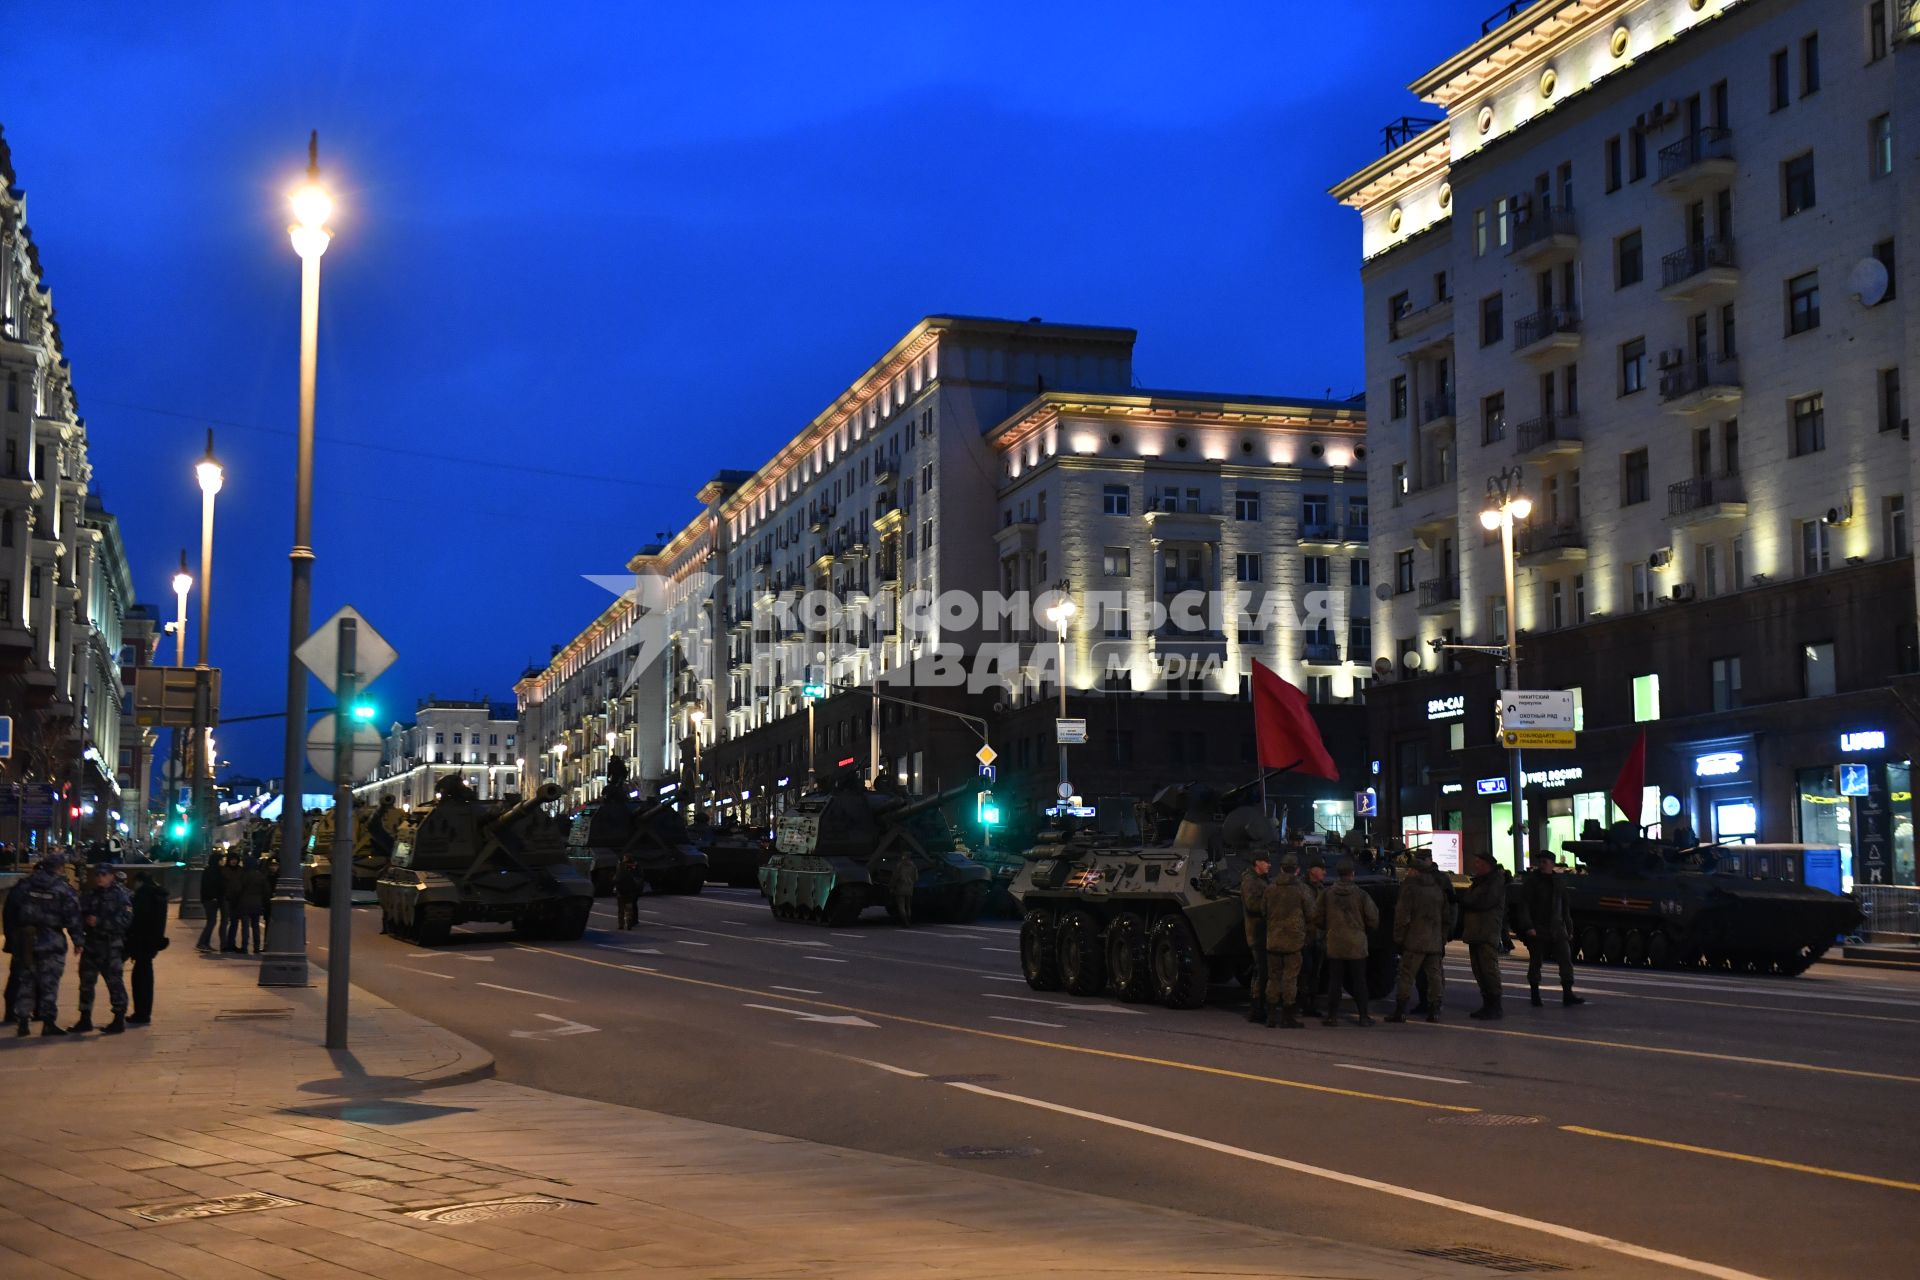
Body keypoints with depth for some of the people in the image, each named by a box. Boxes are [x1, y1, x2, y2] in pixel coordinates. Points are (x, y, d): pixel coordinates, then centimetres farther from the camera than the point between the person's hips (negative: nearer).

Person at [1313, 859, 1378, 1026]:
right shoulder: (1361, 895, -8)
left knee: (1334, 981, 6)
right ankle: (1364, 1016, 10)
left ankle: (1332, 1016, 6)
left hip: (1334, 945, 1)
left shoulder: (1327, 894, -3)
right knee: (1359, 981, 7)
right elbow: (1373, 920, -5)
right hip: (1356, 945, -1)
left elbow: (1317, 918, 1)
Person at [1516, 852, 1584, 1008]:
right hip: (1537, 930, -4)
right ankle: (1535, 995, 12)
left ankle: (1567, 994, -8)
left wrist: (1569, 929, 15)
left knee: (1566, 959, -6)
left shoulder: (1558, 882, 12)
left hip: (1557, 929, 4)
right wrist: (1528, 926, -19)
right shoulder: (1530, 881, -3)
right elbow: (1523, 905, -9)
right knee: (1535, 962, 3)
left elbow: (1565, 908, 19)